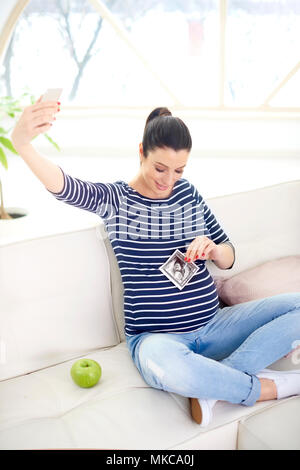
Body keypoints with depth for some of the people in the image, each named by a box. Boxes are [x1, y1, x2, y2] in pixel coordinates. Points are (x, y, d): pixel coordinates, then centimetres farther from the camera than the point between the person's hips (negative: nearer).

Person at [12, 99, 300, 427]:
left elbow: (228, 258, 14)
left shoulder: (188, 193, 10)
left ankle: (210, 385, -18)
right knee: (163, 364, -42)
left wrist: (213, 250, -11)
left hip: (213, 325, 6)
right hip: (156, 336, -5)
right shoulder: (115, 199, -3)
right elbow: (63, 187, -24)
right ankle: (270, 386, -16)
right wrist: (22, 142, -42)